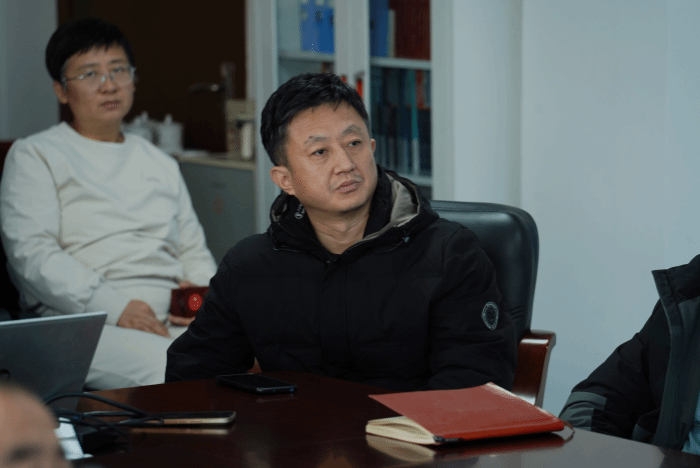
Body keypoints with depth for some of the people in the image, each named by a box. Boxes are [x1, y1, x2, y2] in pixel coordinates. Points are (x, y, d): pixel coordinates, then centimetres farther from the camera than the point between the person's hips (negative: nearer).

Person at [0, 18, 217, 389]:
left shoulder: (161, 164, 29)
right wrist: (113, 306, -16)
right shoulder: (34, 156, 10)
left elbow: (194, 251, 31)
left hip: (173, 318, 5)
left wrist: (200, 290, 4)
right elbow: (31, 251, -4)